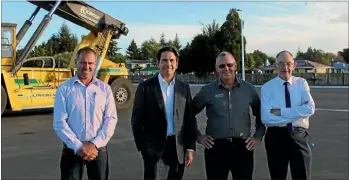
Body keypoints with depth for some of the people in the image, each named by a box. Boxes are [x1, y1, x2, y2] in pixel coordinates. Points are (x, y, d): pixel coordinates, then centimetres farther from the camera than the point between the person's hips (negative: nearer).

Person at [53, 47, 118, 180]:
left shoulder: (105, 89, 3)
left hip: (98, 149, 1)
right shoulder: (64, 89, -1)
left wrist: (95, 144, -12)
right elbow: (59, 123, -5)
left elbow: (111, 119, -2)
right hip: (72, 149, -1)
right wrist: (78, 146, -13)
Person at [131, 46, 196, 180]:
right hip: (155, 148, -3)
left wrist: (190, 148, 2)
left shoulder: (184, 88, 6)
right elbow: (136, 120, -2)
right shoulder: (145, 87, -4)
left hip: (179, 148, 3)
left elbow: (190, 120, 6)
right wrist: (142, 148, -3)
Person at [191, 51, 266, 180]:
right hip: (216, 147, -1)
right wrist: (198, 136, 3)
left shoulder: (248, 89, 5)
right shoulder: (207, 90, 0)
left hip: (243, 146, 2)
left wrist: (258, 136, 8)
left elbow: (260, 114, 15)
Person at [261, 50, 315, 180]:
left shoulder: (302, 83, 3)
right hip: (276, 137, -1)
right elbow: (266, 118, -15)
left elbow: (310, 109, -13)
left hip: (299, 136, 1)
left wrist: (281, 112, -18)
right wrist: (298, 113, -15)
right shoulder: (267, 87, -3)